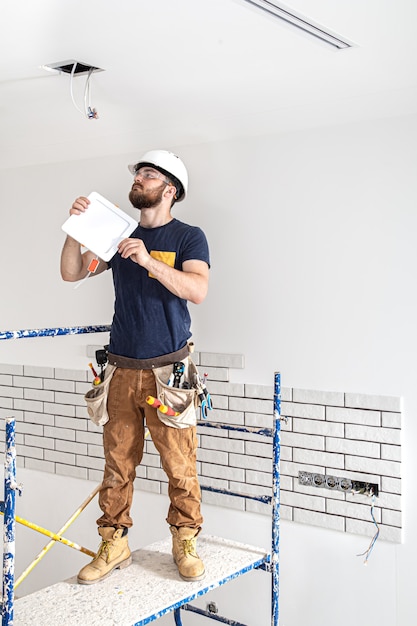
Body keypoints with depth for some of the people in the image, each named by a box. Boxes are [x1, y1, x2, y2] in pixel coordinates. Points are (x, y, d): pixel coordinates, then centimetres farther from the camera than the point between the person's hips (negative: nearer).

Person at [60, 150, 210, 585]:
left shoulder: (188, 237, 1)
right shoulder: (120, 235, 14)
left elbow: (198, 290, -15)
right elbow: (72, 273, 12)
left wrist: (149, 261, -25)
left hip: (168, 369, -3)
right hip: (122, 368, 4)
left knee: (179, 464, -1)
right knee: (117, 462, 6)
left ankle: (185, 542, 16)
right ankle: (114, 545, 17)